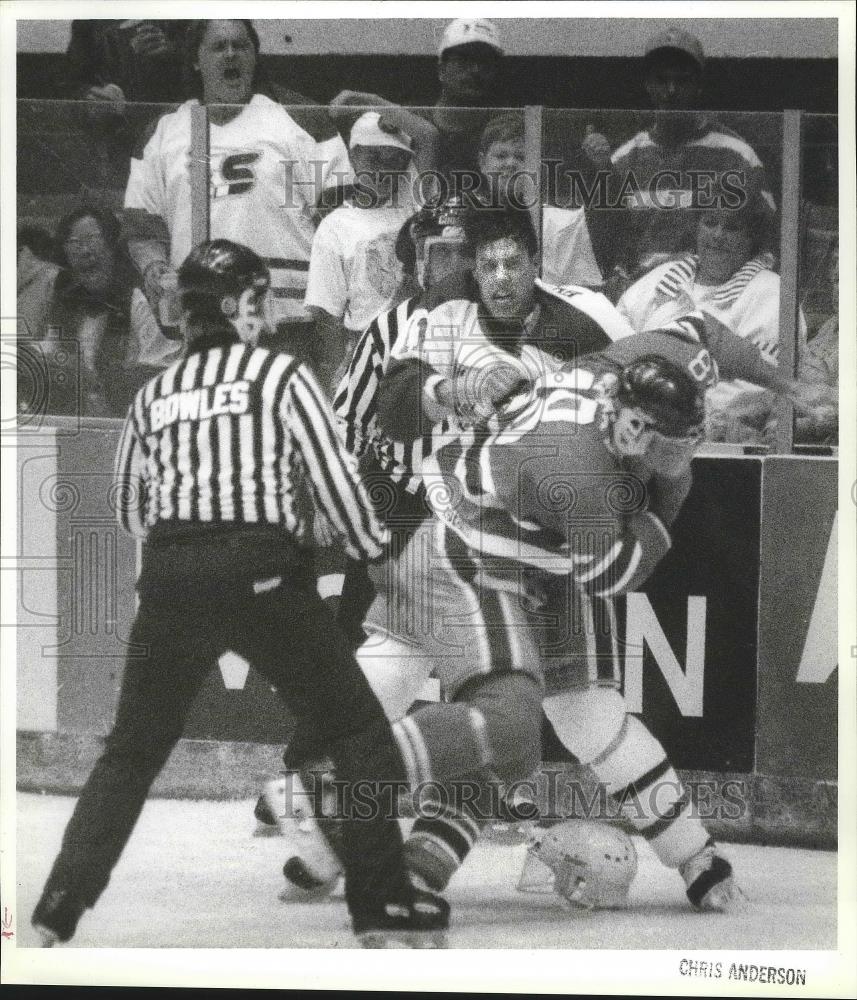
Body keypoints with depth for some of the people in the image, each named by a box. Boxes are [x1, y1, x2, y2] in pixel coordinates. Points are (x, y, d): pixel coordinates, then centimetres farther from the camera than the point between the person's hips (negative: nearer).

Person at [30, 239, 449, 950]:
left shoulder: (154, 394, 14)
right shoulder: (281, 375, 2)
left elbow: (131, 510, 18)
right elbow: (331, 475, -1)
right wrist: (370, 544, 16)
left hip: (170, 587, 4)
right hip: (265, 578, -4)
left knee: (132, 750, 13)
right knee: (358, 732, 8)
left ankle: (59, 908, 4)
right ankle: (381, 904, 6)